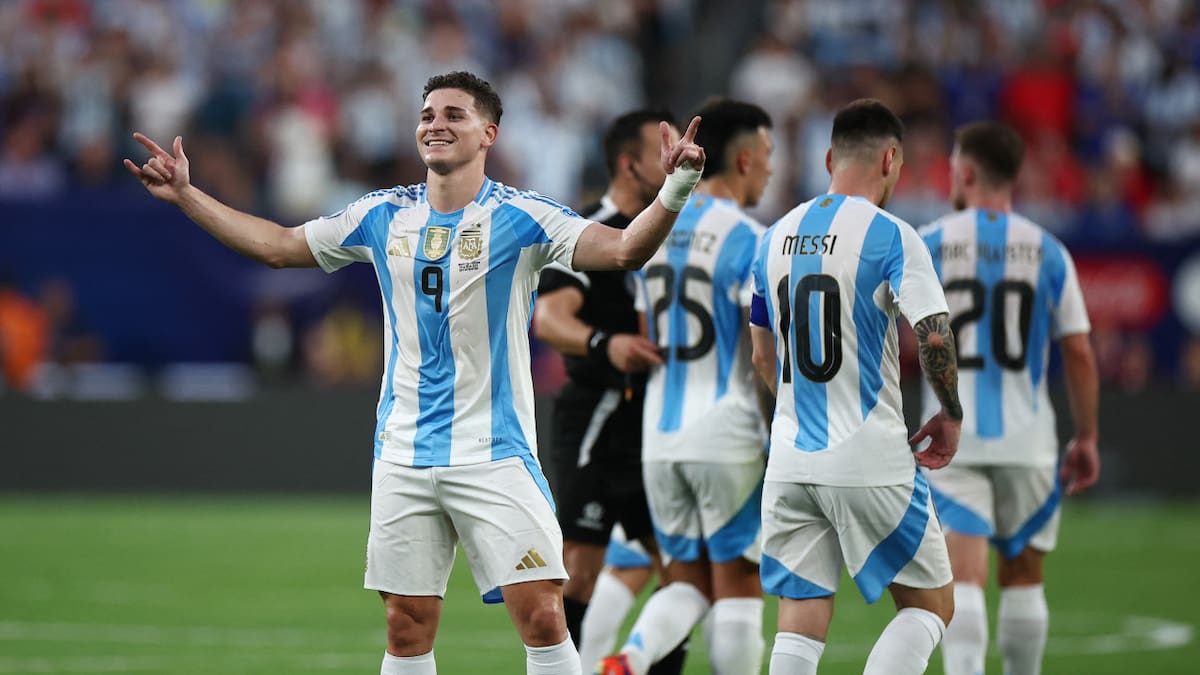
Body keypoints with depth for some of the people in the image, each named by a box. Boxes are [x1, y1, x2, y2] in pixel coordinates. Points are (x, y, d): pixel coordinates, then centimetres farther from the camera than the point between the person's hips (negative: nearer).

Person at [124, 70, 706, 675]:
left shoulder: (519, 216, -6)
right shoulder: (384, 216, 7)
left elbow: (623, 249, -17)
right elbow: (278, 246, 18)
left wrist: (673, 192, -34)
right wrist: (187, 195, 15)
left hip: (495, 454, -4)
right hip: (403, 458, 4)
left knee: (542, 617, -13)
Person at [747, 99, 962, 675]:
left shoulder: (777, 237, 11)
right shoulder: (890, 236, -8)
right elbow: (934, 335, -20)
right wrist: (950, 416, -3)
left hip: (789, 458, 6)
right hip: (870, 461, -5)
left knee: (800, 626, 6)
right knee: (930, 607, 7)